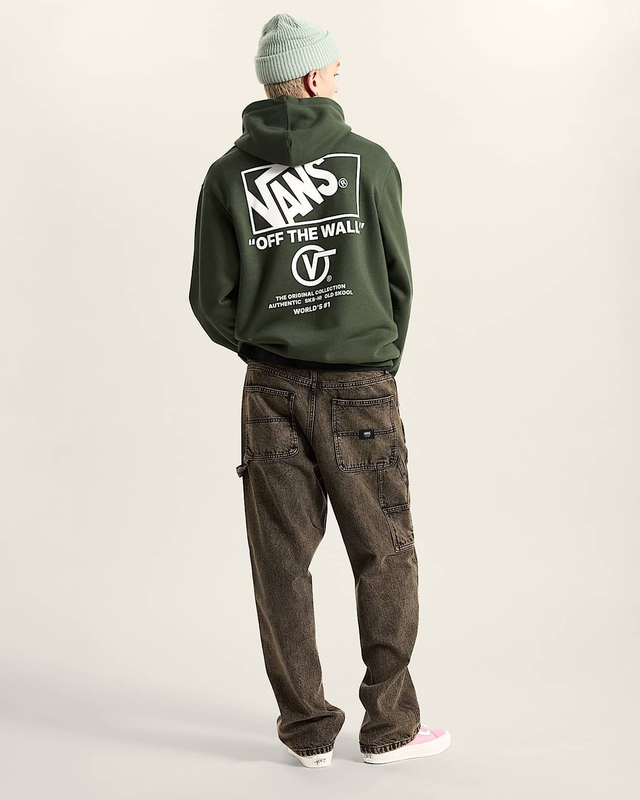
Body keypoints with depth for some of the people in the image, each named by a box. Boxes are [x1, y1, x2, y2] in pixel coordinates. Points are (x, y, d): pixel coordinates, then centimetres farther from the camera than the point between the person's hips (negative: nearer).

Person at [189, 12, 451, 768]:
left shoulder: (227, 175, 1)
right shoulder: (369, 160, -3)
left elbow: (212, 300, 0)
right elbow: (399, 279, 2)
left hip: (271, 390, 2)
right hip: (361, 392, -2)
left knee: (282, 562, 9)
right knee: (385, 560, 10)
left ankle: (308, 730, 16)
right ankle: (389, 726, 16)